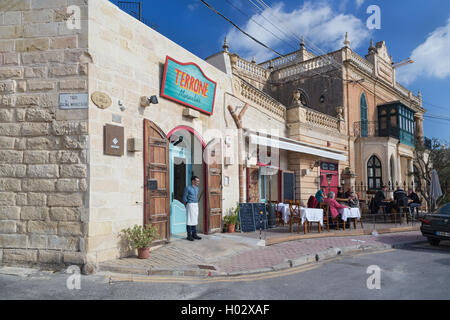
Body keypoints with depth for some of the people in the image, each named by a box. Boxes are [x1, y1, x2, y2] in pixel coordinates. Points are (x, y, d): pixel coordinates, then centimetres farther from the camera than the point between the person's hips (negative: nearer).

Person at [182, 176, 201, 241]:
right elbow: (184, 198, -6)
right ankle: (189, 236, 2)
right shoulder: (188, 188, -11)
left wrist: (197, 203, 16)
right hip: (190, 205, -7)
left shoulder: (197, 188, 12)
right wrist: (186, 204, 2)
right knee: (189, 221, -3)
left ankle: (194, 234, 18)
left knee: (195, 220, 10)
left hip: (196, 205, 7)